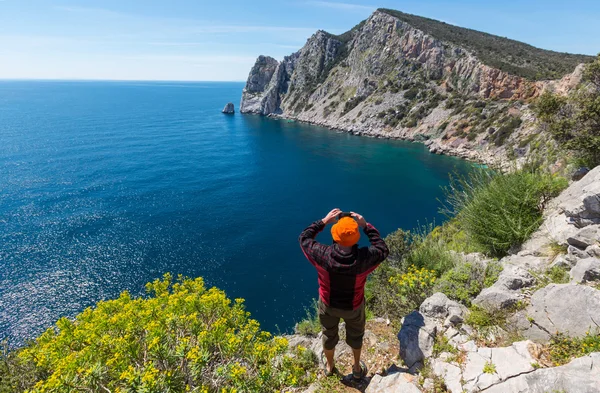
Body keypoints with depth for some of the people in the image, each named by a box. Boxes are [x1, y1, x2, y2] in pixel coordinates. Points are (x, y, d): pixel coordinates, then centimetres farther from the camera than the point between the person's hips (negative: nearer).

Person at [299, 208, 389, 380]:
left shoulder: (323, 255, -35)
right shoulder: (364, 258, -35)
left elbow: (304, 237, -15)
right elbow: (383, 250, -12)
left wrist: (324, 221, -16)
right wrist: (366, 226, -16)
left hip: (328, 304, 1)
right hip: (354, 306, 0)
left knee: (329, 335, 29)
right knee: (355, 335, 30)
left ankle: (329, 367, 57)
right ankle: (357, 368, 56)